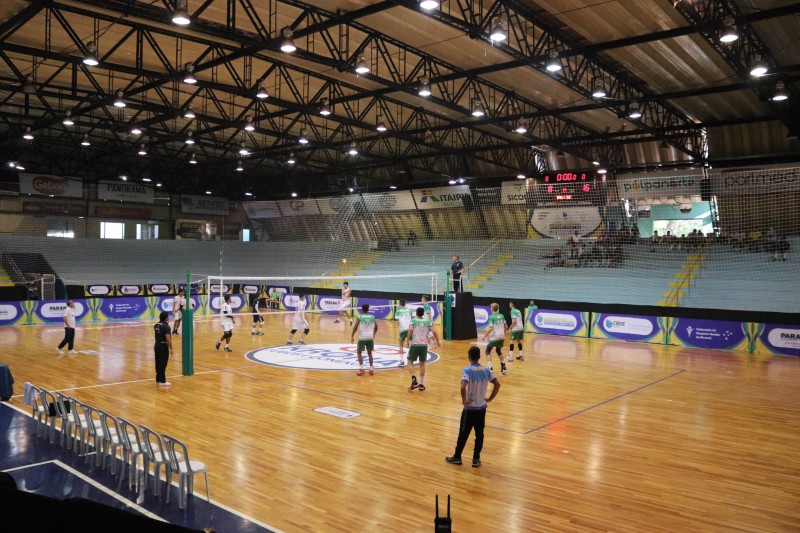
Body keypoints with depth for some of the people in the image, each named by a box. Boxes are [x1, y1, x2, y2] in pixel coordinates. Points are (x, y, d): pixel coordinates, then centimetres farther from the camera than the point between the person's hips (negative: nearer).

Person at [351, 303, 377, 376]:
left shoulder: (359, 317, -5)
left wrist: (352, 336, -3)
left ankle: (361, 369, -2)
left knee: (359, 353, 10)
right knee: (369, 353, 17)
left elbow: (355, 327, -11)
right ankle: (371, 369, 16)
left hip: (362, 338, -3)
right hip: (370, 338, 3)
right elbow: (376, 327, 10)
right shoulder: (372, 317, 5)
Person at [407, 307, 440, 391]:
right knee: (422, 364, 16)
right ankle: (421, 384, 15)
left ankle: (414, 379, -12)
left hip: (415, 344, -3)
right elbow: (434, 332, 0)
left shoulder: (413, 320, 4)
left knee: (410, 362, 10)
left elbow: (410, 329, -15)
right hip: (424, 345, 3)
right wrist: (437, 342, 12)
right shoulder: (427, 321, 10)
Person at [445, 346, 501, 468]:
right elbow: (497, 384, 2)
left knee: (463, 434, 9)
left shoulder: (467, 370, -17)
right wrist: (489, 398, 8)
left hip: (470, 408, -4)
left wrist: (464, 400, -16)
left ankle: (457, 457, 22)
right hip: (482, 408, 4)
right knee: (479, 434, 12)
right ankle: (476, 459, 18)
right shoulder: (486, 370, 0)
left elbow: (463, 387, -31)